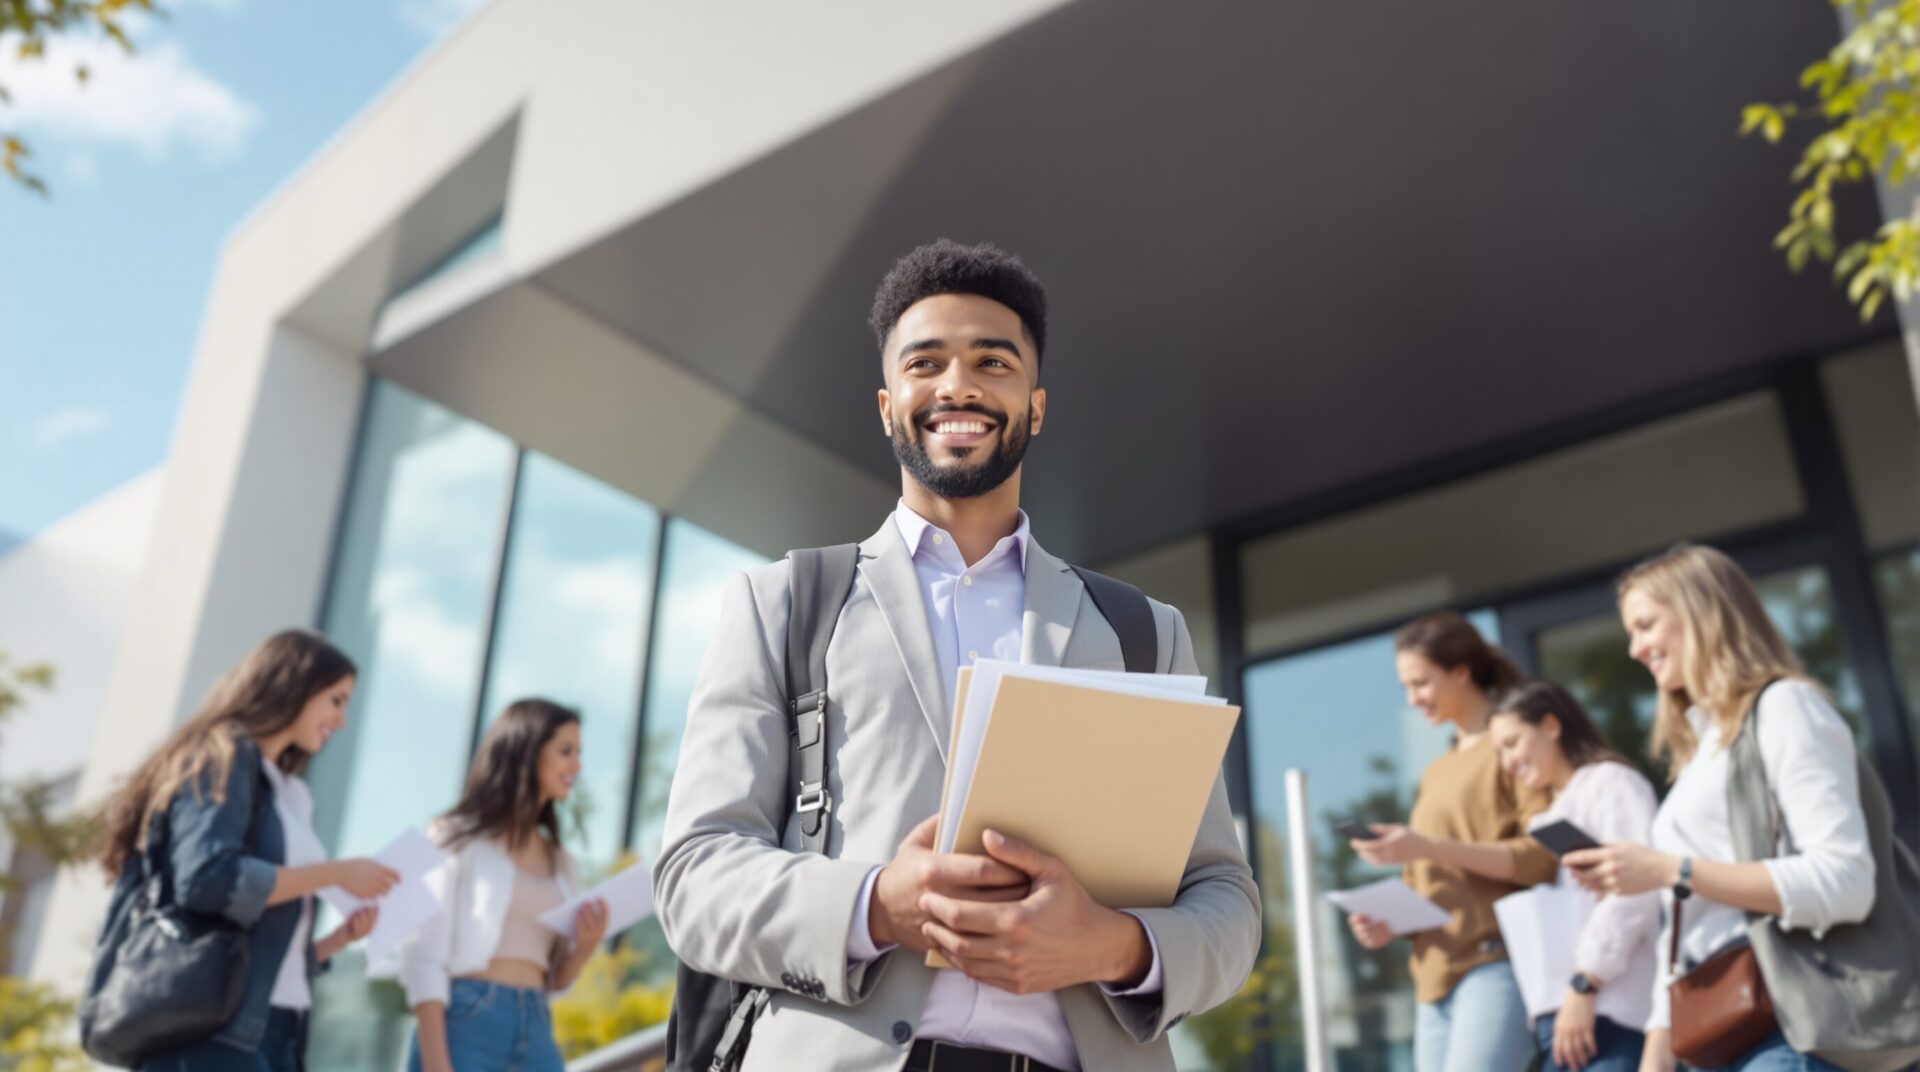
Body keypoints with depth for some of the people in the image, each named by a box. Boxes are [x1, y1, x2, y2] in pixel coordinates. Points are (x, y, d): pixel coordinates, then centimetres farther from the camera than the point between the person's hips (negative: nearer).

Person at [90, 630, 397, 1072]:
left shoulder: (288, 796, 20)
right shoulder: (226, 758, -1)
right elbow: (207, 878, -19)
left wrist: (340, 937, 5)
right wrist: (336, 873, -11)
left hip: (273, 1031, 8)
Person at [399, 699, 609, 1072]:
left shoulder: (560, 862, 18)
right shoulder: (458, 836, 3)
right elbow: (424, 956, -6)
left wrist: (586, 945, -3)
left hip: (536, 1030, 5)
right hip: (464, 1024, -5)